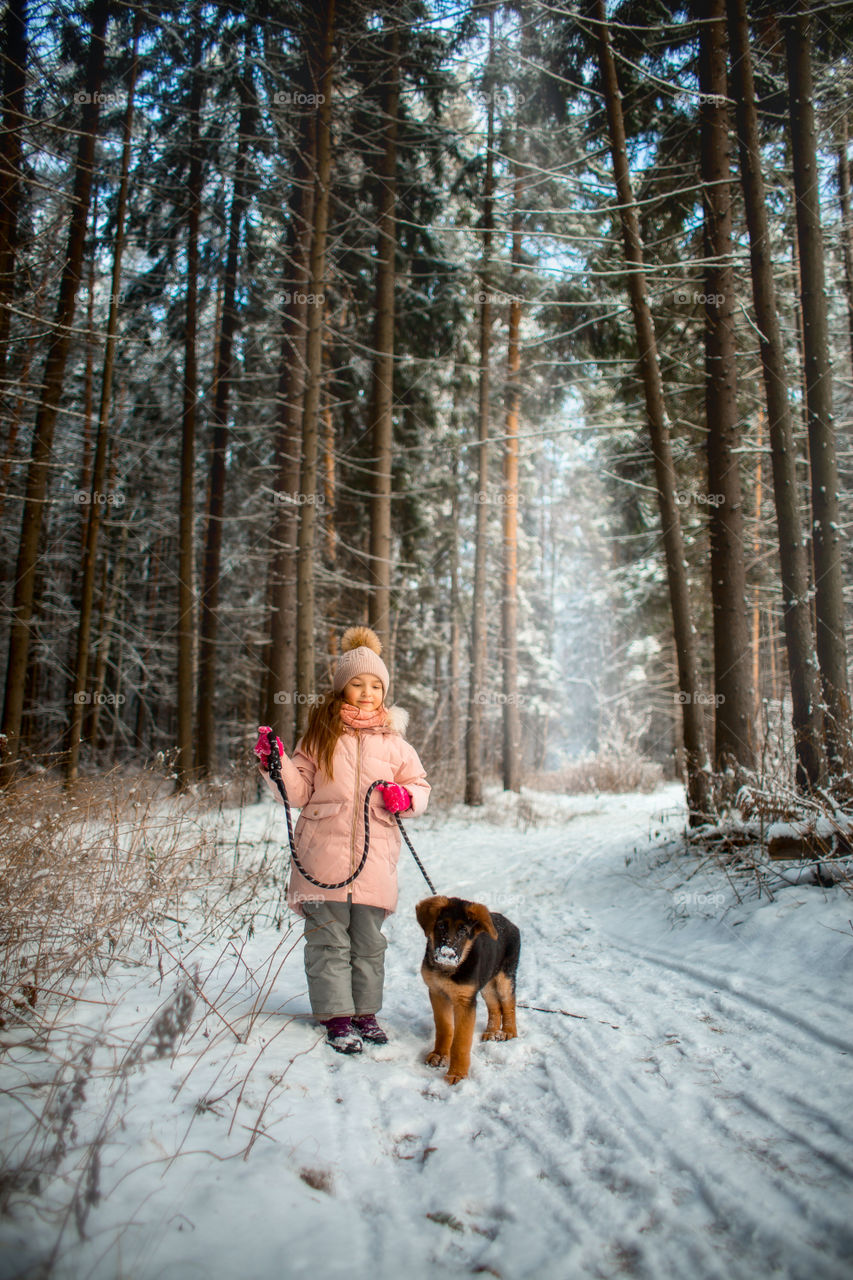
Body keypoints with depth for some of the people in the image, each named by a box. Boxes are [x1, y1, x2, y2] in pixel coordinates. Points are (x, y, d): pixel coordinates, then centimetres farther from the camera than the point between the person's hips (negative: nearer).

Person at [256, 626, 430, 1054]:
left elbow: (420, 786, 15)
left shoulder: (393, 741, 9)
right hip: (324, 857, -1)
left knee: (368, 942, 10)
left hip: (374, 858, 1)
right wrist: (276, 765, -10)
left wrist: (405, 797, -6)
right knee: (329, 940, 1)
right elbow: (300, 791, 6)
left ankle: (365, 1012, 25)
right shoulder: (319, 735, 6)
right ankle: (336, 1017, 12)